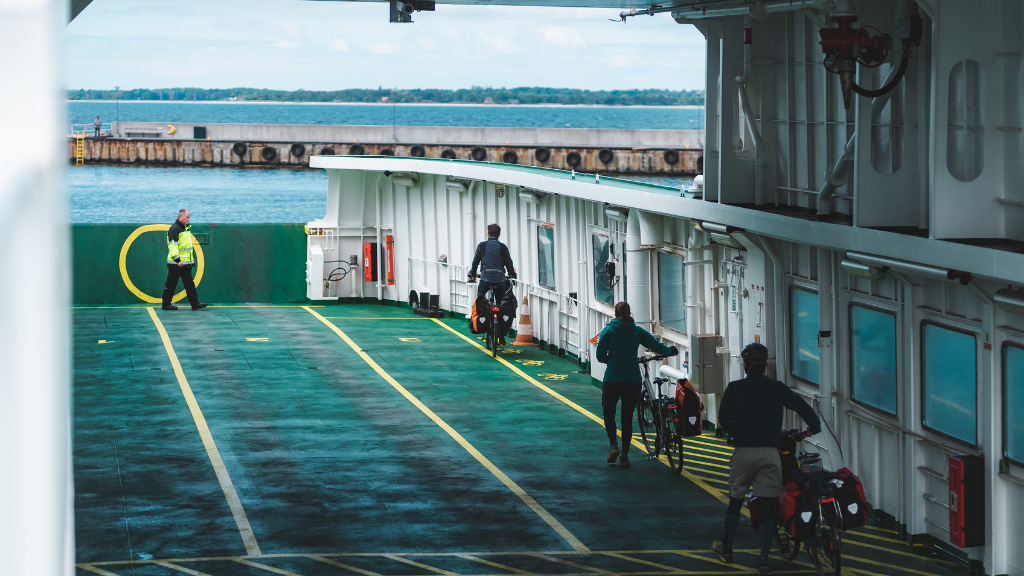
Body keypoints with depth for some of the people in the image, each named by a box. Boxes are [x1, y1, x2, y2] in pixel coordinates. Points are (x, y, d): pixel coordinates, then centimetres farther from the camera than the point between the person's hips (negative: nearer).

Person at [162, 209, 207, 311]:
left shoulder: (186, 228, 17)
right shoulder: (174, 229, -12)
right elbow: (173, 245, -18)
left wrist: (192, 259, 24)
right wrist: (177, 259, -24)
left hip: (186, 263, 9)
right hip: (176, 264, -9)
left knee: (189, 284, 6)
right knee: (171, 284, -1)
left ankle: (195, 303, 5)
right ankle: (166, 304, 6)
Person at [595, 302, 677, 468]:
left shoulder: (608, 331, -1)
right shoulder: (637, 331, 2)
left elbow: (600, 356, -3)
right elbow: (657, 346, 7)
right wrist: (670, 351, 27)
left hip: (612, 379, -1)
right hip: (633, 379, 1)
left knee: (609, 412, 15)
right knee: (627, 416, 9)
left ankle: (613, 445, -7)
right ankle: (624, 456, 8)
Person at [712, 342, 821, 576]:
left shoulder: (734, 388, 1)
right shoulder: (777, 388, 3)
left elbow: (724, 420, -3)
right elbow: (803, 407, -1)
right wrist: (814, 427, 16)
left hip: (743, 452, 0)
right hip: (770, 452, 0)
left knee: (735, 501, 17)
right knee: (767, 507, 2)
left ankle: (726, 549, 29)